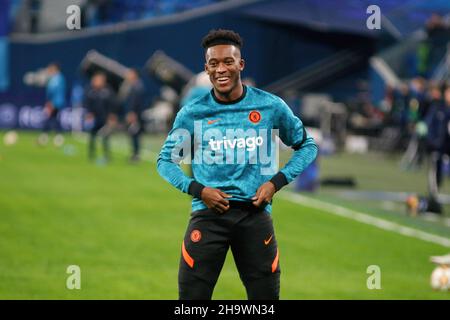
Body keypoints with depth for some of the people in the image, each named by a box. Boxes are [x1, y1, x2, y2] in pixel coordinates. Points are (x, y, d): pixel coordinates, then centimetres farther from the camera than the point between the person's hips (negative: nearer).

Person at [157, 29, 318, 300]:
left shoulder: (271, 107, 2)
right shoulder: (192, 113, 2)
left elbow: (307, 146, 13)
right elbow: (166, 160, 11)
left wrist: (276, 182, -2)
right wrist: (197, 189, -6)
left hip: (255, 213, 1)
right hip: (208, 212, -1)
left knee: (266, 296, 7)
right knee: (192, 296, -3)